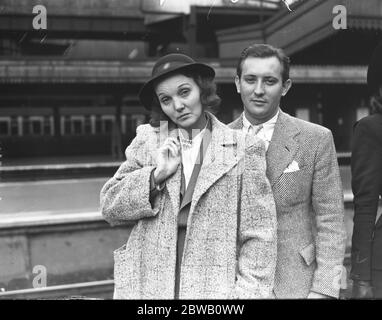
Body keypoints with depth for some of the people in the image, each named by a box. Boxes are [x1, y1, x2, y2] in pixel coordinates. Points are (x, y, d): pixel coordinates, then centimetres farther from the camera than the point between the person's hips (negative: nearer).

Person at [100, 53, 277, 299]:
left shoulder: (243, 149, 2)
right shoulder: (147, 139, 9)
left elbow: (259, 235, 0)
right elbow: (109, 207, 5)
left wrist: (248, 291, -8)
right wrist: (156, 175, -7)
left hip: (216, 287, -1)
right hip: (151, 286, 2)